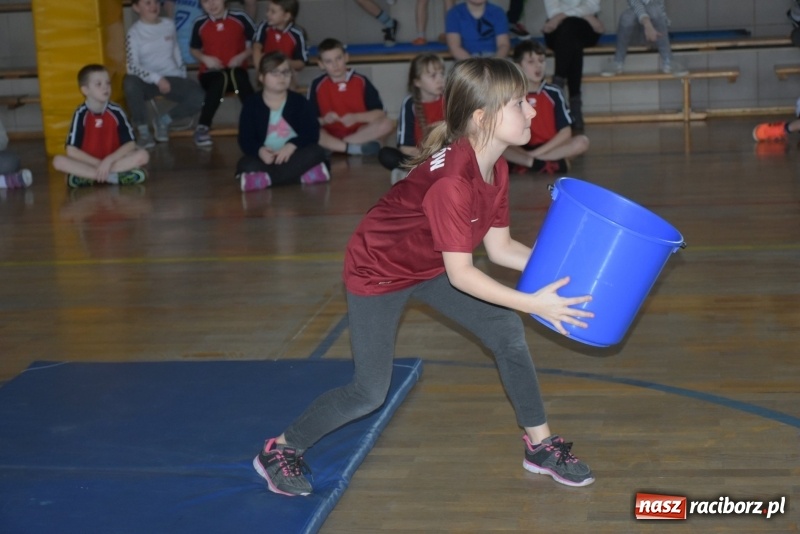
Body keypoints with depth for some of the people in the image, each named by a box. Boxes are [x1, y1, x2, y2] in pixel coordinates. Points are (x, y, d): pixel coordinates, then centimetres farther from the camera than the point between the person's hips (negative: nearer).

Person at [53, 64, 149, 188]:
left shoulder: (116, 112, -7)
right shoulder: (81, 114, -10)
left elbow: (130, 144, -8)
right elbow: (71, 150, -13)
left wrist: (109, 160, -22)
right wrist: (98, 163, -18)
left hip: (114, 161, 1)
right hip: (89, 163, -1)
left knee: (142, 155, -24)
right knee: (58, 161, -26)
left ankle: (86, 176, -27)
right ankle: (112, 176, -30)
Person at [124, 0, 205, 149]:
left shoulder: (169, 25, 10)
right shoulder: (134, 32, -4)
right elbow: (133, 67, -14)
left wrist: (183, 76, 10)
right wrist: (156, 78, -26)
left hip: (172, 78, 3)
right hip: (148, 81, -3)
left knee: (198, 97, -26)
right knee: (130, 82, -40)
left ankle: (163, 121, 2)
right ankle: (142, 130, -18)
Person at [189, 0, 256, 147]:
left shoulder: (240, 18, -1)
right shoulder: (200, 24, 3)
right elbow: (194, 50, 16)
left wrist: (243, 56, -10)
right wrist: (205, 58, -4)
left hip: (236, 70, 0)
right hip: (210, 73, 0)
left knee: (237, 76, -38)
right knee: (221, 79, -37)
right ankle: (202, 128, -30)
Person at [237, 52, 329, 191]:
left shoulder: (299, 101, 4)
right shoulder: (251, 104, 2)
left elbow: (312, 132, -8)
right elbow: (245, 139, -6)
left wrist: (291, 146, -27)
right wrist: (260, 151, -29)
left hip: (293, 156, 1)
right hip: (267, 158, -1)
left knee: (316, 152, -28)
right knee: (245, 165, -31)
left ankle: (265, 179, -32)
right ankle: (304, 175, -34)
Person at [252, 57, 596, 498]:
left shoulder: (495, 168, -10)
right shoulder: (451, 180, -37)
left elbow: (500, 249, -4)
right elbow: (460, 273, -33)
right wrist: (532, 303, -36)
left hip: (430, 266, 8)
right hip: (377, 271, -8)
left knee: (507, 330, -2)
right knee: (370, 392, -4)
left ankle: (541, 446, 10)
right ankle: (280, 451, 15)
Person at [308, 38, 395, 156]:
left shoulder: (361, 81, -1)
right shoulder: (317, 85, -2)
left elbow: (380, 113, -4)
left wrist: (356, 117, -19)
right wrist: (324, 120, -25)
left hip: (359, 133, 2)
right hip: (330, 136, -2)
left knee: (387, 123, -24)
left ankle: (332, 147, -23)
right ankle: (354, 148, -29)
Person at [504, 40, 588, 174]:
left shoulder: (553, 93, -4)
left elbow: (565, 132, -7)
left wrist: (536, 152, -16)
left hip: (549, 147, 1)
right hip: (521, 149, -1)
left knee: (582, 142, -25)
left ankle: (522, 161, -25)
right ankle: (550, 162, -31)